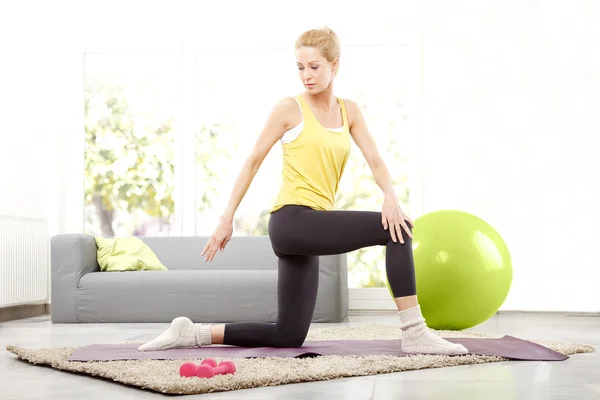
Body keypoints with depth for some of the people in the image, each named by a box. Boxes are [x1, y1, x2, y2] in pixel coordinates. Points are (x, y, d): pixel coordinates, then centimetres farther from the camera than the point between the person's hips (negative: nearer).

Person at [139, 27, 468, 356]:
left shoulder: (349, 111, 13)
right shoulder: (290, 109, -2)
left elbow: (374, 160, 2)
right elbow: (253, 162, 0)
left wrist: (390, 197, -19)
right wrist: (227, 218, -3)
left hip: (314, 225, 7)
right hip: (293, 220, -7)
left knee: (288, 336, 10)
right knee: (396, 230, -19)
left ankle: (193, 333, 15)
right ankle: (415, 333, -15)